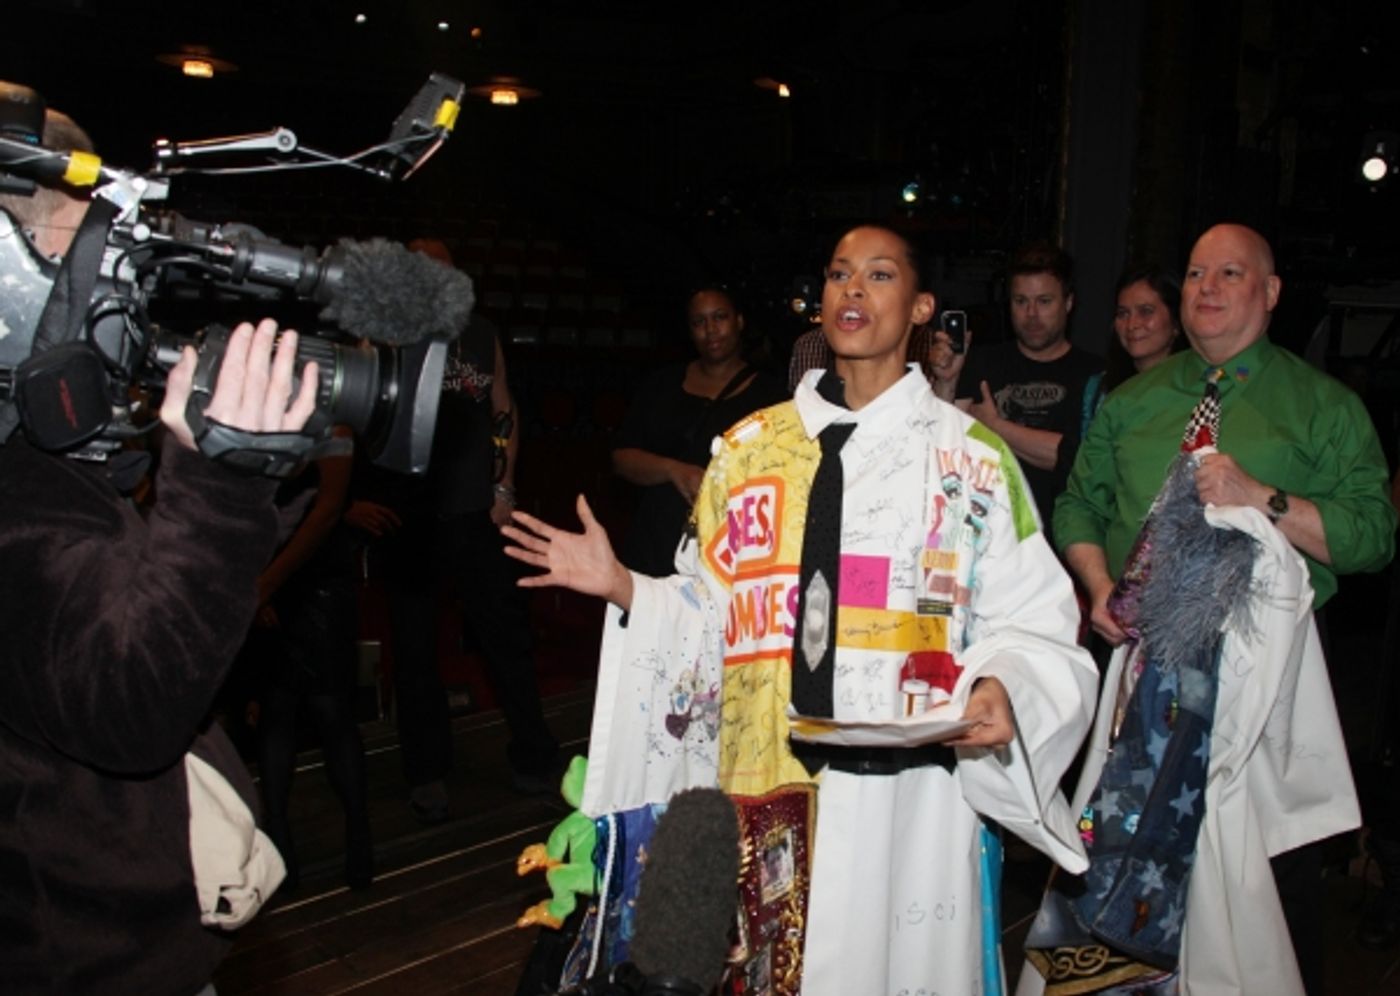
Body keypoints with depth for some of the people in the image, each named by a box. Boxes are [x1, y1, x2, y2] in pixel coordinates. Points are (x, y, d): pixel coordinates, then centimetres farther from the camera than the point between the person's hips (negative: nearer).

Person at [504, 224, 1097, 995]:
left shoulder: (972, 460, 3)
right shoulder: (747, 449, 10)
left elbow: (1029, 624, 1)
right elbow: (711, 617, 12)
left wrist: (998, 691, -18)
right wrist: (620, 586, -1)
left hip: (906, 798, -2)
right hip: (763, 791, 3)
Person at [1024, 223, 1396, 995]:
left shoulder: (1324, 406, 2)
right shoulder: (1132, 402, 12)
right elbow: (1078, 505, 14)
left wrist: (1262, 498, -19)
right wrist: (1099, 583, -4)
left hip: (1265, 668, -3)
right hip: (1144, 656, 3)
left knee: (1275, 867, 4)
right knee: (1131, 853, 10)